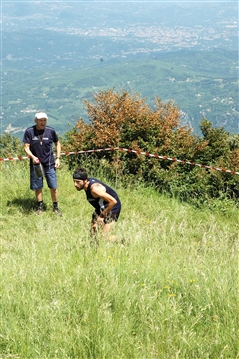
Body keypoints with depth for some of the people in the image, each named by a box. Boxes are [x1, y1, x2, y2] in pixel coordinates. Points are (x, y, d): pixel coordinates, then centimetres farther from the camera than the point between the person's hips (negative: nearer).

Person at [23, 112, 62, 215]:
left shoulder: (50, 131, -6)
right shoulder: (29, 131, -9)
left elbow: (57, 143, 9)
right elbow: (26, 147, -8)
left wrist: (58, 158, 2)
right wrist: (32, 157, -26)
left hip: (49, 164, 0)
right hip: (36, 163, 0)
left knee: (53, 187, 0)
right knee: (37, 187, 9)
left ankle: (55, 207, 15)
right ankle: (40, 207, 26)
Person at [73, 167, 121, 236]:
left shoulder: (94, 189, -36)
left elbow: (113, 201, -36)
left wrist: (102, 215, -25)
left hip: (111, 207, -8)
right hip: (101, 207, 8)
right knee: (93, 232, 7)